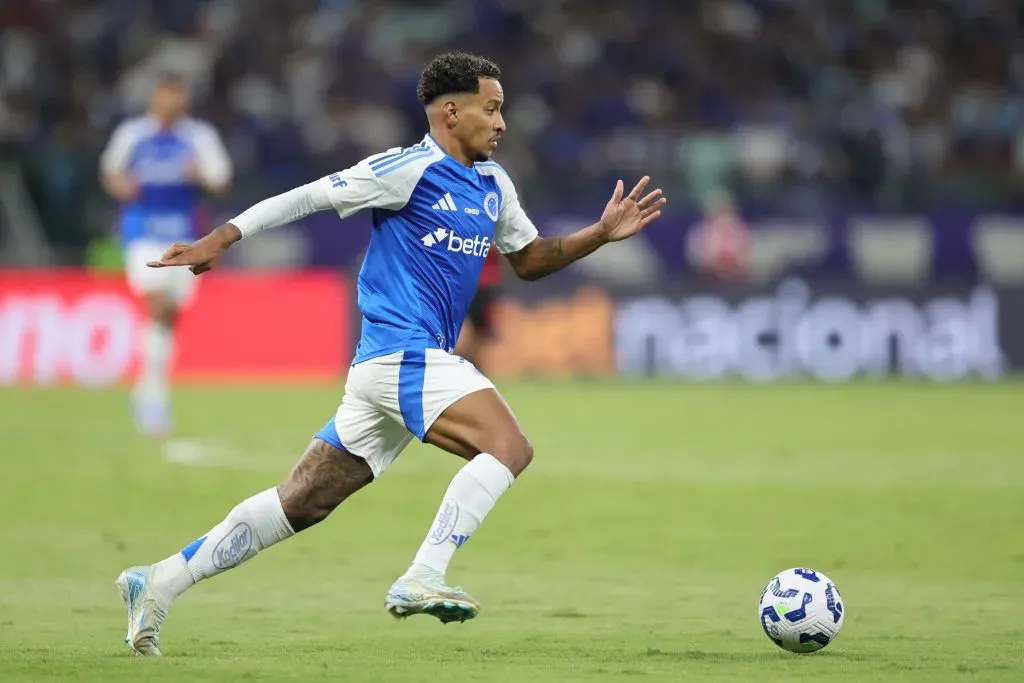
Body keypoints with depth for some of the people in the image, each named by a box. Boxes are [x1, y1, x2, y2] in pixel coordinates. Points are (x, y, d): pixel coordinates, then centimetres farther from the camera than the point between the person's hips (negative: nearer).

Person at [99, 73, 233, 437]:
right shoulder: (131, 133, 3)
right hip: (143, 231, -2)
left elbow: (222, 181, -2)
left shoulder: (201, 136, 2)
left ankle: (146, 390, 27)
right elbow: (111, 170, 16)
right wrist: (119, 184, -7)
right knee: (157, 306, -20)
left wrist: (201, 175, -24)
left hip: (184, 232, 2)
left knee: (170, 314, 7)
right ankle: (155, 393, -19)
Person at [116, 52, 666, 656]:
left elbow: (529, 260, 28)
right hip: (402, 353, -9)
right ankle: (423, 579, -28)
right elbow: (308, 197, -6)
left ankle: (160, 583, 9)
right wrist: (222, 238, -11)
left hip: (423, 362, 9)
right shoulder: (408, 170, -7)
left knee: (303, 502, 7)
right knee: (509, 445, -21)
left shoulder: (494, 185, 18)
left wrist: (603, 233, 15)